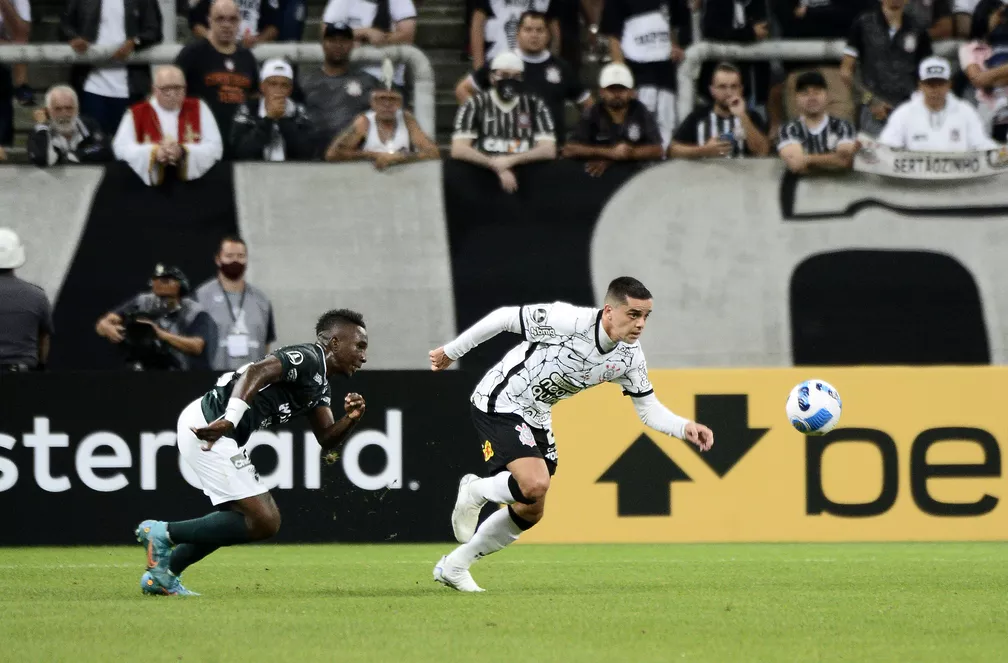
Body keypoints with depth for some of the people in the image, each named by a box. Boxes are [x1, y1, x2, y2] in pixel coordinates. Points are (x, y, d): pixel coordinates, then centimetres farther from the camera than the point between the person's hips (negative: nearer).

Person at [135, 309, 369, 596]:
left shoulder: (319, 385, 20)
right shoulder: (307, 358, -11)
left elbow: (327, 440, 21)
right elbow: (257, 372, -27)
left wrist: (351, 419, 0)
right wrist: (229, 420, -38)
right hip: (207, 428, -11)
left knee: (241, 516, 22)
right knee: (264, 522, -9)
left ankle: (162, 576, 22)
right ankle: (164, 533, -4)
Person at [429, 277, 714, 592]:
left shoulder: (629, 356, -7)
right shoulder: (567, 320, -28)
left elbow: (648, 409, 0)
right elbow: (504, 318, -17)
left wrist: (685, 428, -20)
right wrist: (451, 352, -7)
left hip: (536, 418, 8)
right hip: (499, 404, -8)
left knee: (530, 512, 10)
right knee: (535, 483, -28)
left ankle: (453, 566, 25)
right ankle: (475, 491, 3)